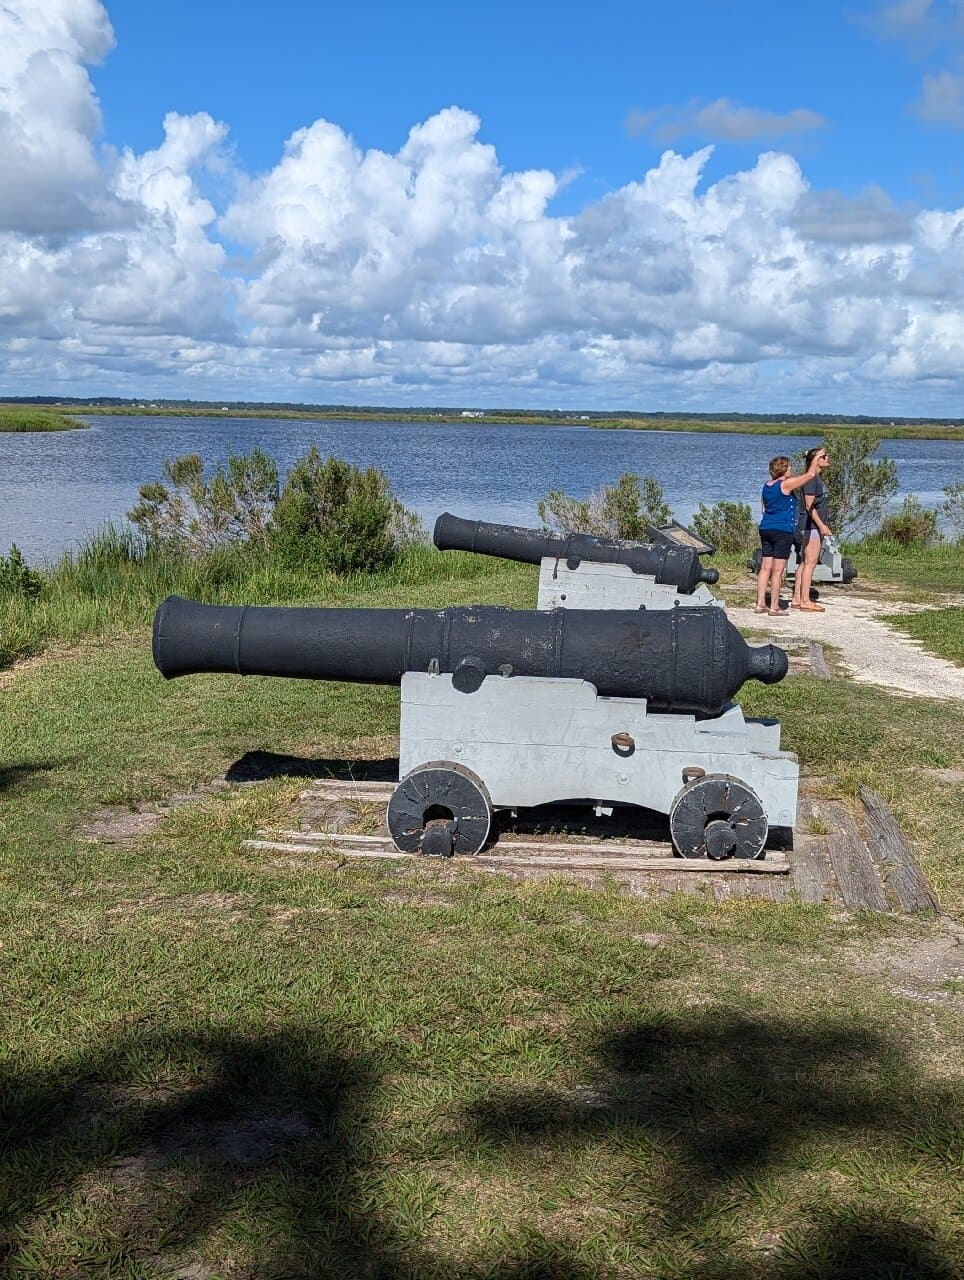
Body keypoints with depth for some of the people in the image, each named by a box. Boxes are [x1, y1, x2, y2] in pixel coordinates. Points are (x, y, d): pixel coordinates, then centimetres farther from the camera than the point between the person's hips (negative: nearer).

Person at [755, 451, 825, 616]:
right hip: (782, 531, -8)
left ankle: (760, 604, 10)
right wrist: (816, 458, 6)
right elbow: (810, 474, -9)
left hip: (765, 528, 8)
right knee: (777, 571, -4)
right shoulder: (786, 484, -12)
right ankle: (774, 607, -1)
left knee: (765, 568, 9)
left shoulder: (767, 485, 11)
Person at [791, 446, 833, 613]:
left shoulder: (817, 478, 17)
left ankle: (797, 599, 13)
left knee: (804, 562, 10)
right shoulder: (811, 479, -13)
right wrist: (821, 525, -19)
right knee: (810, 562, -8)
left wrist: (824, 525, 21)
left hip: (815, 525, 10)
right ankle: (805, 601, -7)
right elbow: (809, 505, -18)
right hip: (811, 525, -10)